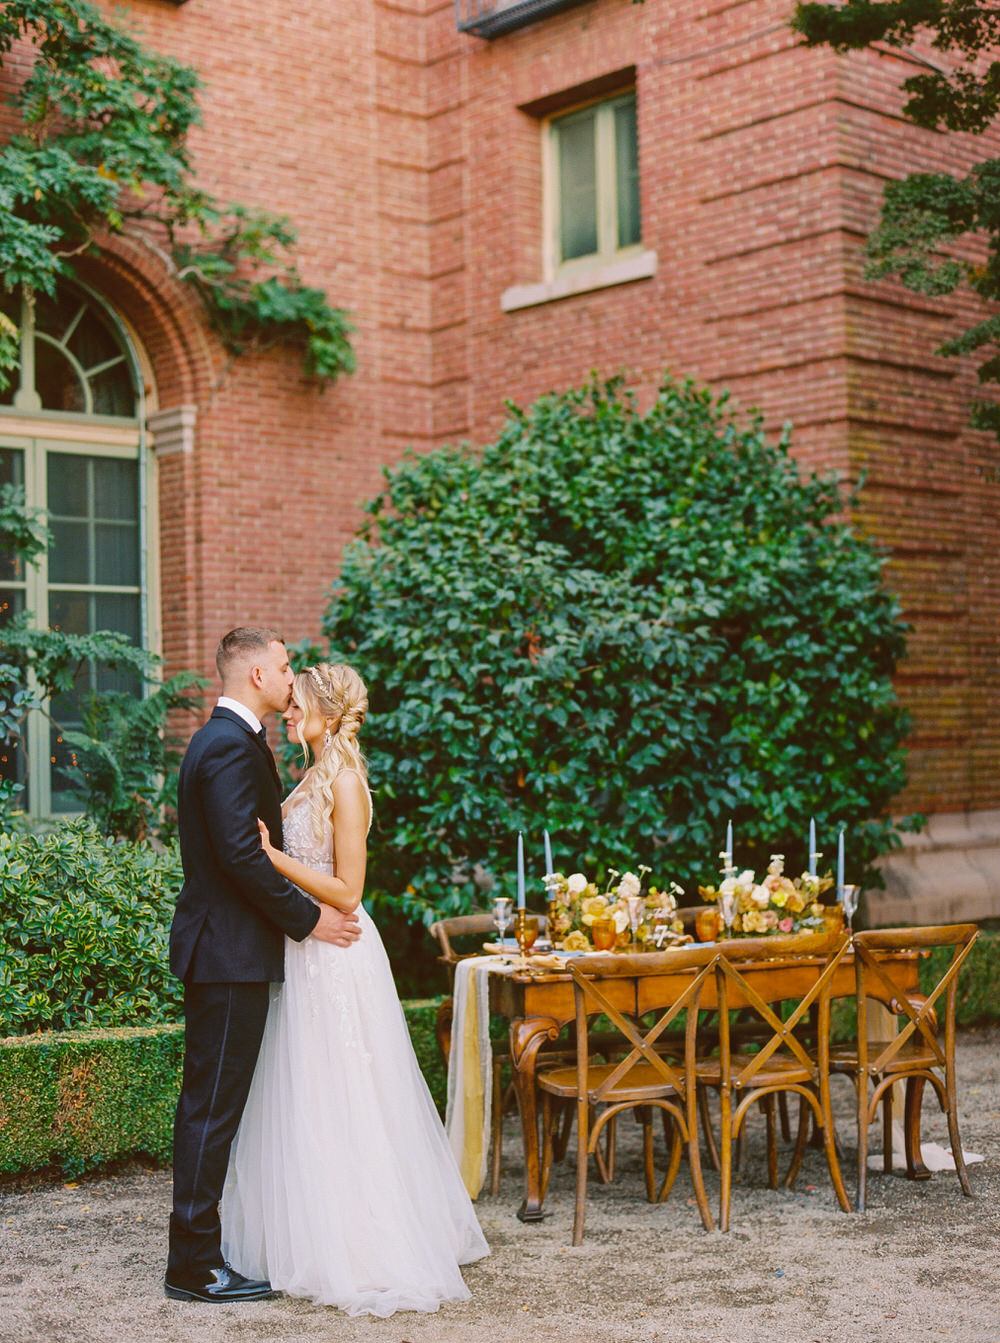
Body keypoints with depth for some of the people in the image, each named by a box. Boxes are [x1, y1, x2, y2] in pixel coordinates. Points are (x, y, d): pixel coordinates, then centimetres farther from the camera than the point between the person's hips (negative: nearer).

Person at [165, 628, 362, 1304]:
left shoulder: (221, 738, 16)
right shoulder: (233, 745, -17)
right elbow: (241, 853, -23)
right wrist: (307, 918, -15)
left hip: (221, 947, 11)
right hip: (230, 951, -11)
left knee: (214, 1102, 15)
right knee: (213, 1103, -5)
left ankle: (198, 1249, 23)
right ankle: (195, 1266, 2)